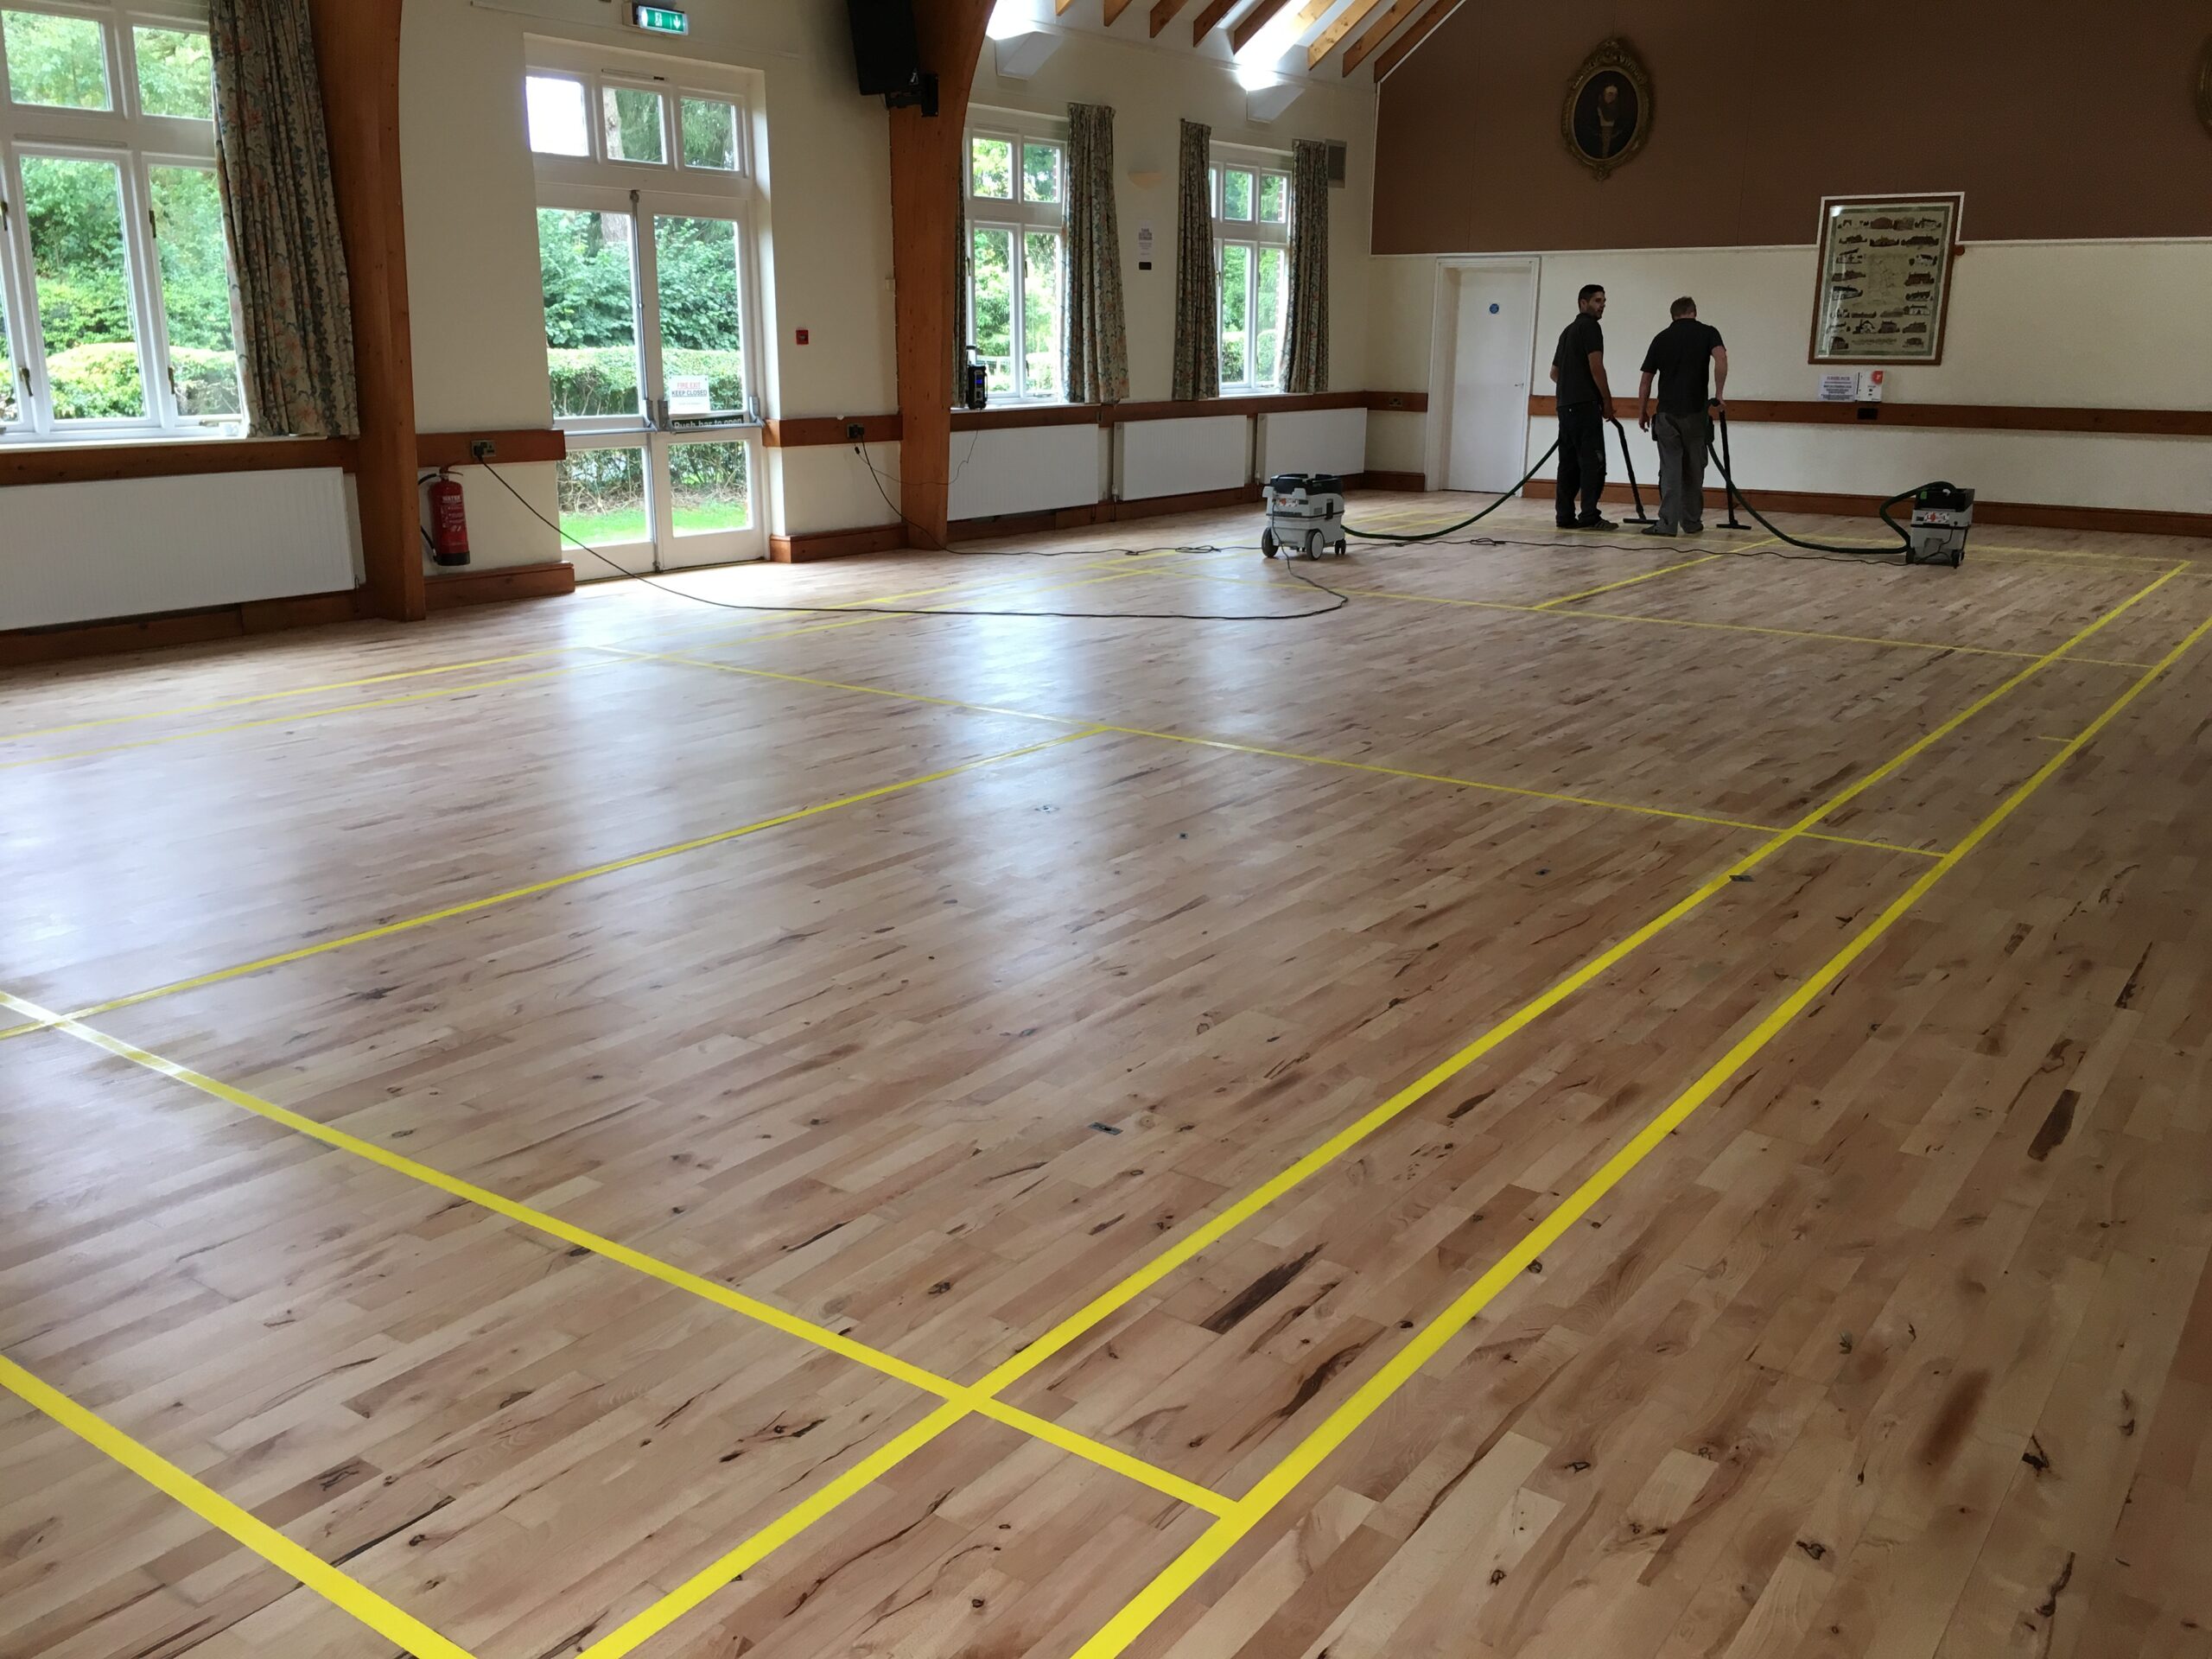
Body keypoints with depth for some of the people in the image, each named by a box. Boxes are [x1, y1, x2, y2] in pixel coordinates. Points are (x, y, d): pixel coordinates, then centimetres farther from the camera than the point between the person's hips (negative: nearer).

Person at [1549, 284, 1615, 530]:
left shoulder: (1568, 331, 22)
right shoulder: (1590, 327, -6)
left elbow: (1555, 372, 27)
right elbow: (1596, 367, -14)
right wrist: (1608, 401, -7)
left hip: (1566, 405, 9)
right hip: (1585, 406, -9)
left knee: (1569, 462, 7)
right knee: (1593, 461, -9)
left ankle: (1565, 516, 4)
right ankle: (1589, 517, -13)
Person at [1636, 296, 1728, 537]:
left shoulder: (1661, 337, 10)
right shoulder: (1707, 332, 3)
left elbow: (1646, 379, 10)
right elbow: (1721, 359, -17)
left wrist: (1642, 411, 19)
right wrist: (1718, 396, -12)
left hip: (1666, 412, 1)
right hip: (1695, 411, -1)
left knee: (1670, 469, 2)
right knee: (1693, 471, 11)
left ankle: (1667, 523, -6)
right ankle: (1692, 522, 17)